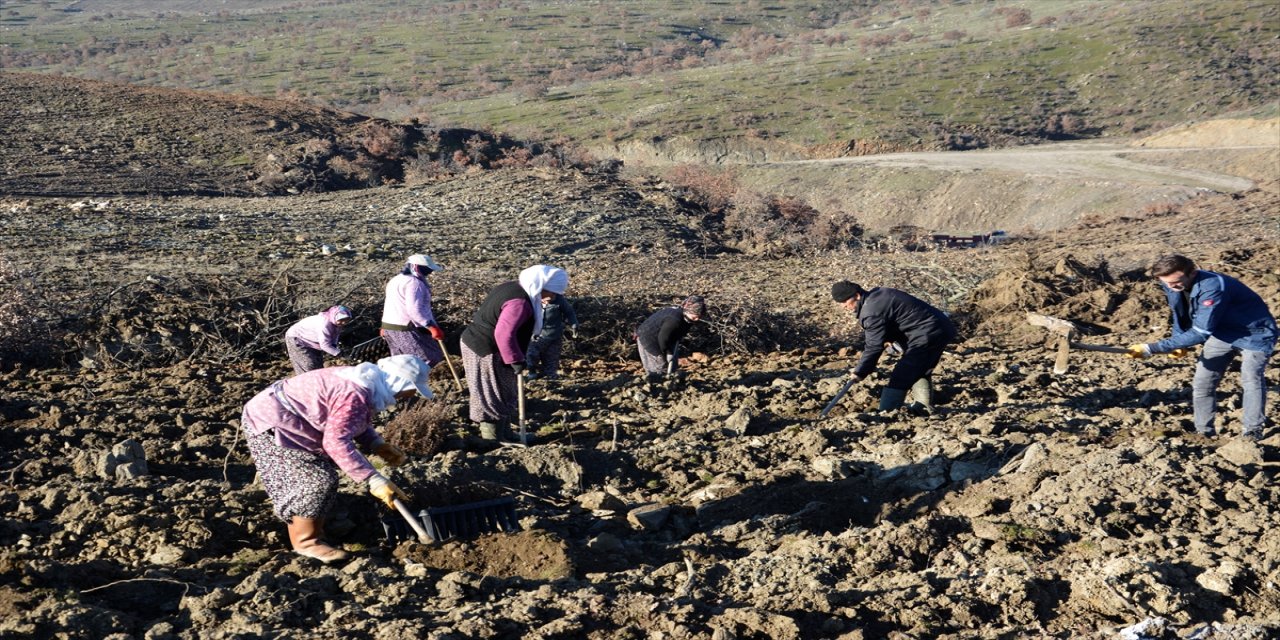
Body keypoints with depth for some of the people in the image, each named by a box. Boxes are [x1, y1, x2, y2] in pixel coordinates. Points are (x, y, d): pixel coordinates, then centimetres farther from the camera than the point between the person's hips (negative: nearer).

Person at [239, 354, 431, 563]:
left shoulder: (365, 382, 3)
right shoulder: (354, 395, -29)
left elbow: (354, 423, 17)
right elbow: (336, 442, -35)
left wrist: (378, 445, 0)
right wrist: (374, 480, -35)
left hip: (279, 416, 10)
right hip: (269, 425, -10)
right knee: (317, 479, -12)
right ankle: (305, 541, 1)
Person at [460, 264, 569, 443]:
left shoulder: (513, 287, 8)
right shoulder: (520, 302, -25)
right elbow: (504, 334, -31)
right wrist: (516, 360, -22)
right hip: (486, 352, -11)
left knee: (503, 396, 19)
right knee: (495, 398, 0)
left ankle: (504, 434, 29)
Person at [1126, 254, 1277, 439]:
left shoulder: (1212, 287, -39)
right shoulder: (1172, 286, -14)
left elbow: (1200, 332, -42)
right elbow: (1181, 315, 8)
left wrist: (1152, 349, -44)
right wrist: (1179, 344, -10)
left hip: (1254, 332, -7)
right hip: (1222, 332, 7)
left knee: (1251, 378, -23)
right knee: (1202, 381, 1)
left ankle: (1252, 434, -13)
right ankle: (1204, 433, 12)